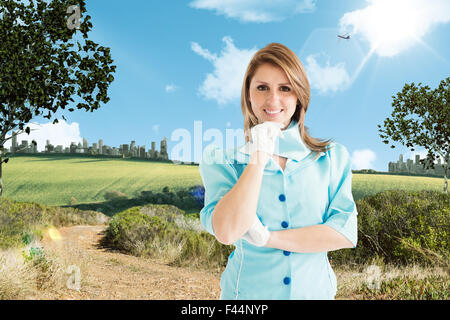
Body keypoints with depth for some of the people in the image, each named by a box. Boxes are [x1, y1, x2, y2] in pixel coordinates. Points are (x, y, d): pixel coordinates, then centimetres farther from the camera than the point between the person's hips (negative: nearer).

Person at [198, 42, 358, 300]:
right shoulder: (220, 160, -9)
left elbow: (346, 233, -11)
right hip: (248, 291, -1)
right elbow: (226, 232, -22)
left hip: (314, 290, 2)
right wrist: (260, 155, -22)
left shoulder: (333, 157, -3)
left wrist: (267, 238, -17)